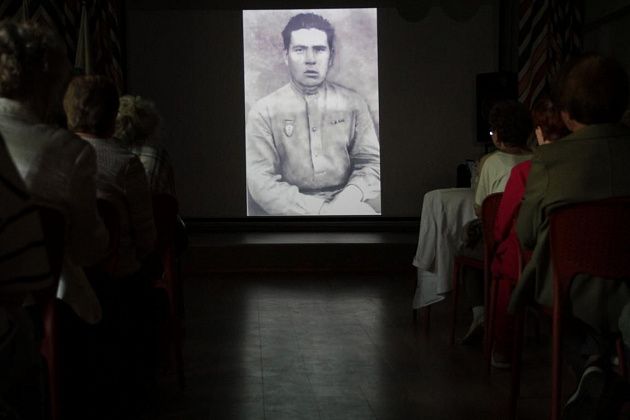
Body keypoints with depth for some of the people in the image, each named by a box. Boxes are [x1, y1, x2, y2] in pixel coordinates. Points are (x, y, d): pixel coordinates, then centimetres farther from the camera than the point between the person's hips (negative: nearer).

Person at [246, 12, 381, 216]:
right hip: (291, 207, -2)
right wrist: (321, 210, -17)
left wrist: (351, 196, -13)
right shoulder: (264, 111, 1)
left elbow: (370, 162, 9)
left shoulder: (353, 103, 9)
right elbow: (260, 179, -6)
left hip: (345, 201, 2)